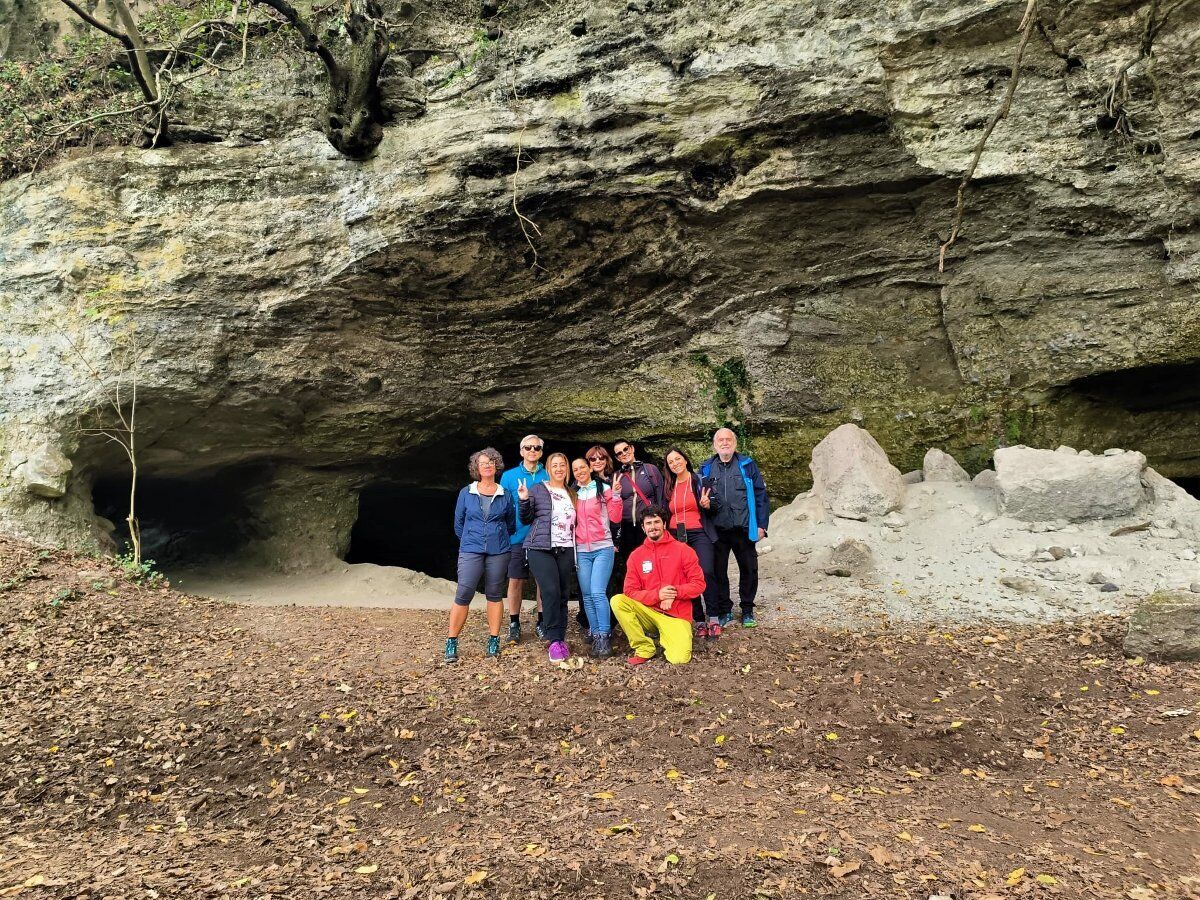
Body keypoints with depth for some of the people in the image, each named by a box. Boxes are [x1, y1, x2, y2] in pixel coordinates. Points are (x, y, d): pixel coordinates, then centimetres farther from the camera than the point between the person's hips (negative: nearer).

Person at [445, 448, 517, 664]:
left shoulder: (506, 495, 7)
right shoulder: (466, 493, 6)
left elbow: (511, 525, 17)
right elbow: (458, 523, 14)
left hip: (498, 552, 1)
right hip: (470, 551, -1)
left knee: (494, 595, 6)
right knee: (463, 594, -8)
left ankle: (494, 641, 15)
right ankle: (451, 642, -1)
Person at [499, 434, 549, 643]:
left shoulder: (549, 477, 5)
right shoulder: (509, 476, 4)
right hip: (517, 537, -1)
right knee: (515, 580, 3)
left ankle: (542, 622, 18)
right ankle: (514, 624, 14)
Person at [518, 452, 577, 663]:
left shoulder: (572, 494, 17)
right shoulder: (537, 490, 4)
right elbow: (526, 519, 2)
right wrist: (523, 500, -12)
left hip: (565, 550, 4)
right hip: (541, 548, -4)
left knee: (562, 595, 3)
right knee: (551, 592, -15)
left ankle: (561, 639, 11)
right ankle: (555, 640, -9)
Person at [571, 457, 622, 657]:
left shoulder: (604, 489, 3)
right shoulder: (573, 494, 13)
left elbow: (615, 518, -2)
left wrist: (615, 495, -11)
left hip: (603, 548, -4)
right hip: (581, 551, 4)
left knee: (598, 593, -16)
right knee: (587, 596, 3)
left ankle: (604, 636, -11)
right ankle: (595, 636, 11)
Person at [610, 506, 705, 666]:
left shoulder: (683, 550, -2)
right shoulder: (636, 555, 3)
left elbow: (699, 584, -3)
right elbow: (630, 591, -2)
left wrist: (674, 593, -18)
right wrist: (657, 595, -17)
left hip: (676, 616, -3)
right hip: (648, 613, 3)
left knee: (679, 659, -25)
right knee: (617, 601, -23)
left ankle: (667, 637, 11)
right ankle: (645, 648, -9)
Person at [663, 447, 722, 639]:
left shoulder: (701, 481, 4)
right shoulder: (668, 487, 15)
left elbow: (717, 504, 3)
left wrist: (707, 504, -17)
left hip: (699, 534, -4)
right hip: (676, 537, 4)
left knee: (706, 572, -23)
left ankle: (712, 619, -16)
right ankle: (699, 621, 7)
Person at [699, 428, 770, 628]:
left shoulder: (747, 465, 3)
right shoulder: (706, 468, 7)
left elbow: (760, 496, 1)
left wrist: (761, 525, -3)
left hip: (743, 529, -1)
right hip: (716, 531, 1)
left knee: (749, 570, 6)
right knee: (718, 571, 7)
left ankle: (747, 610, 21)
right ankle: (724, 610, 21)